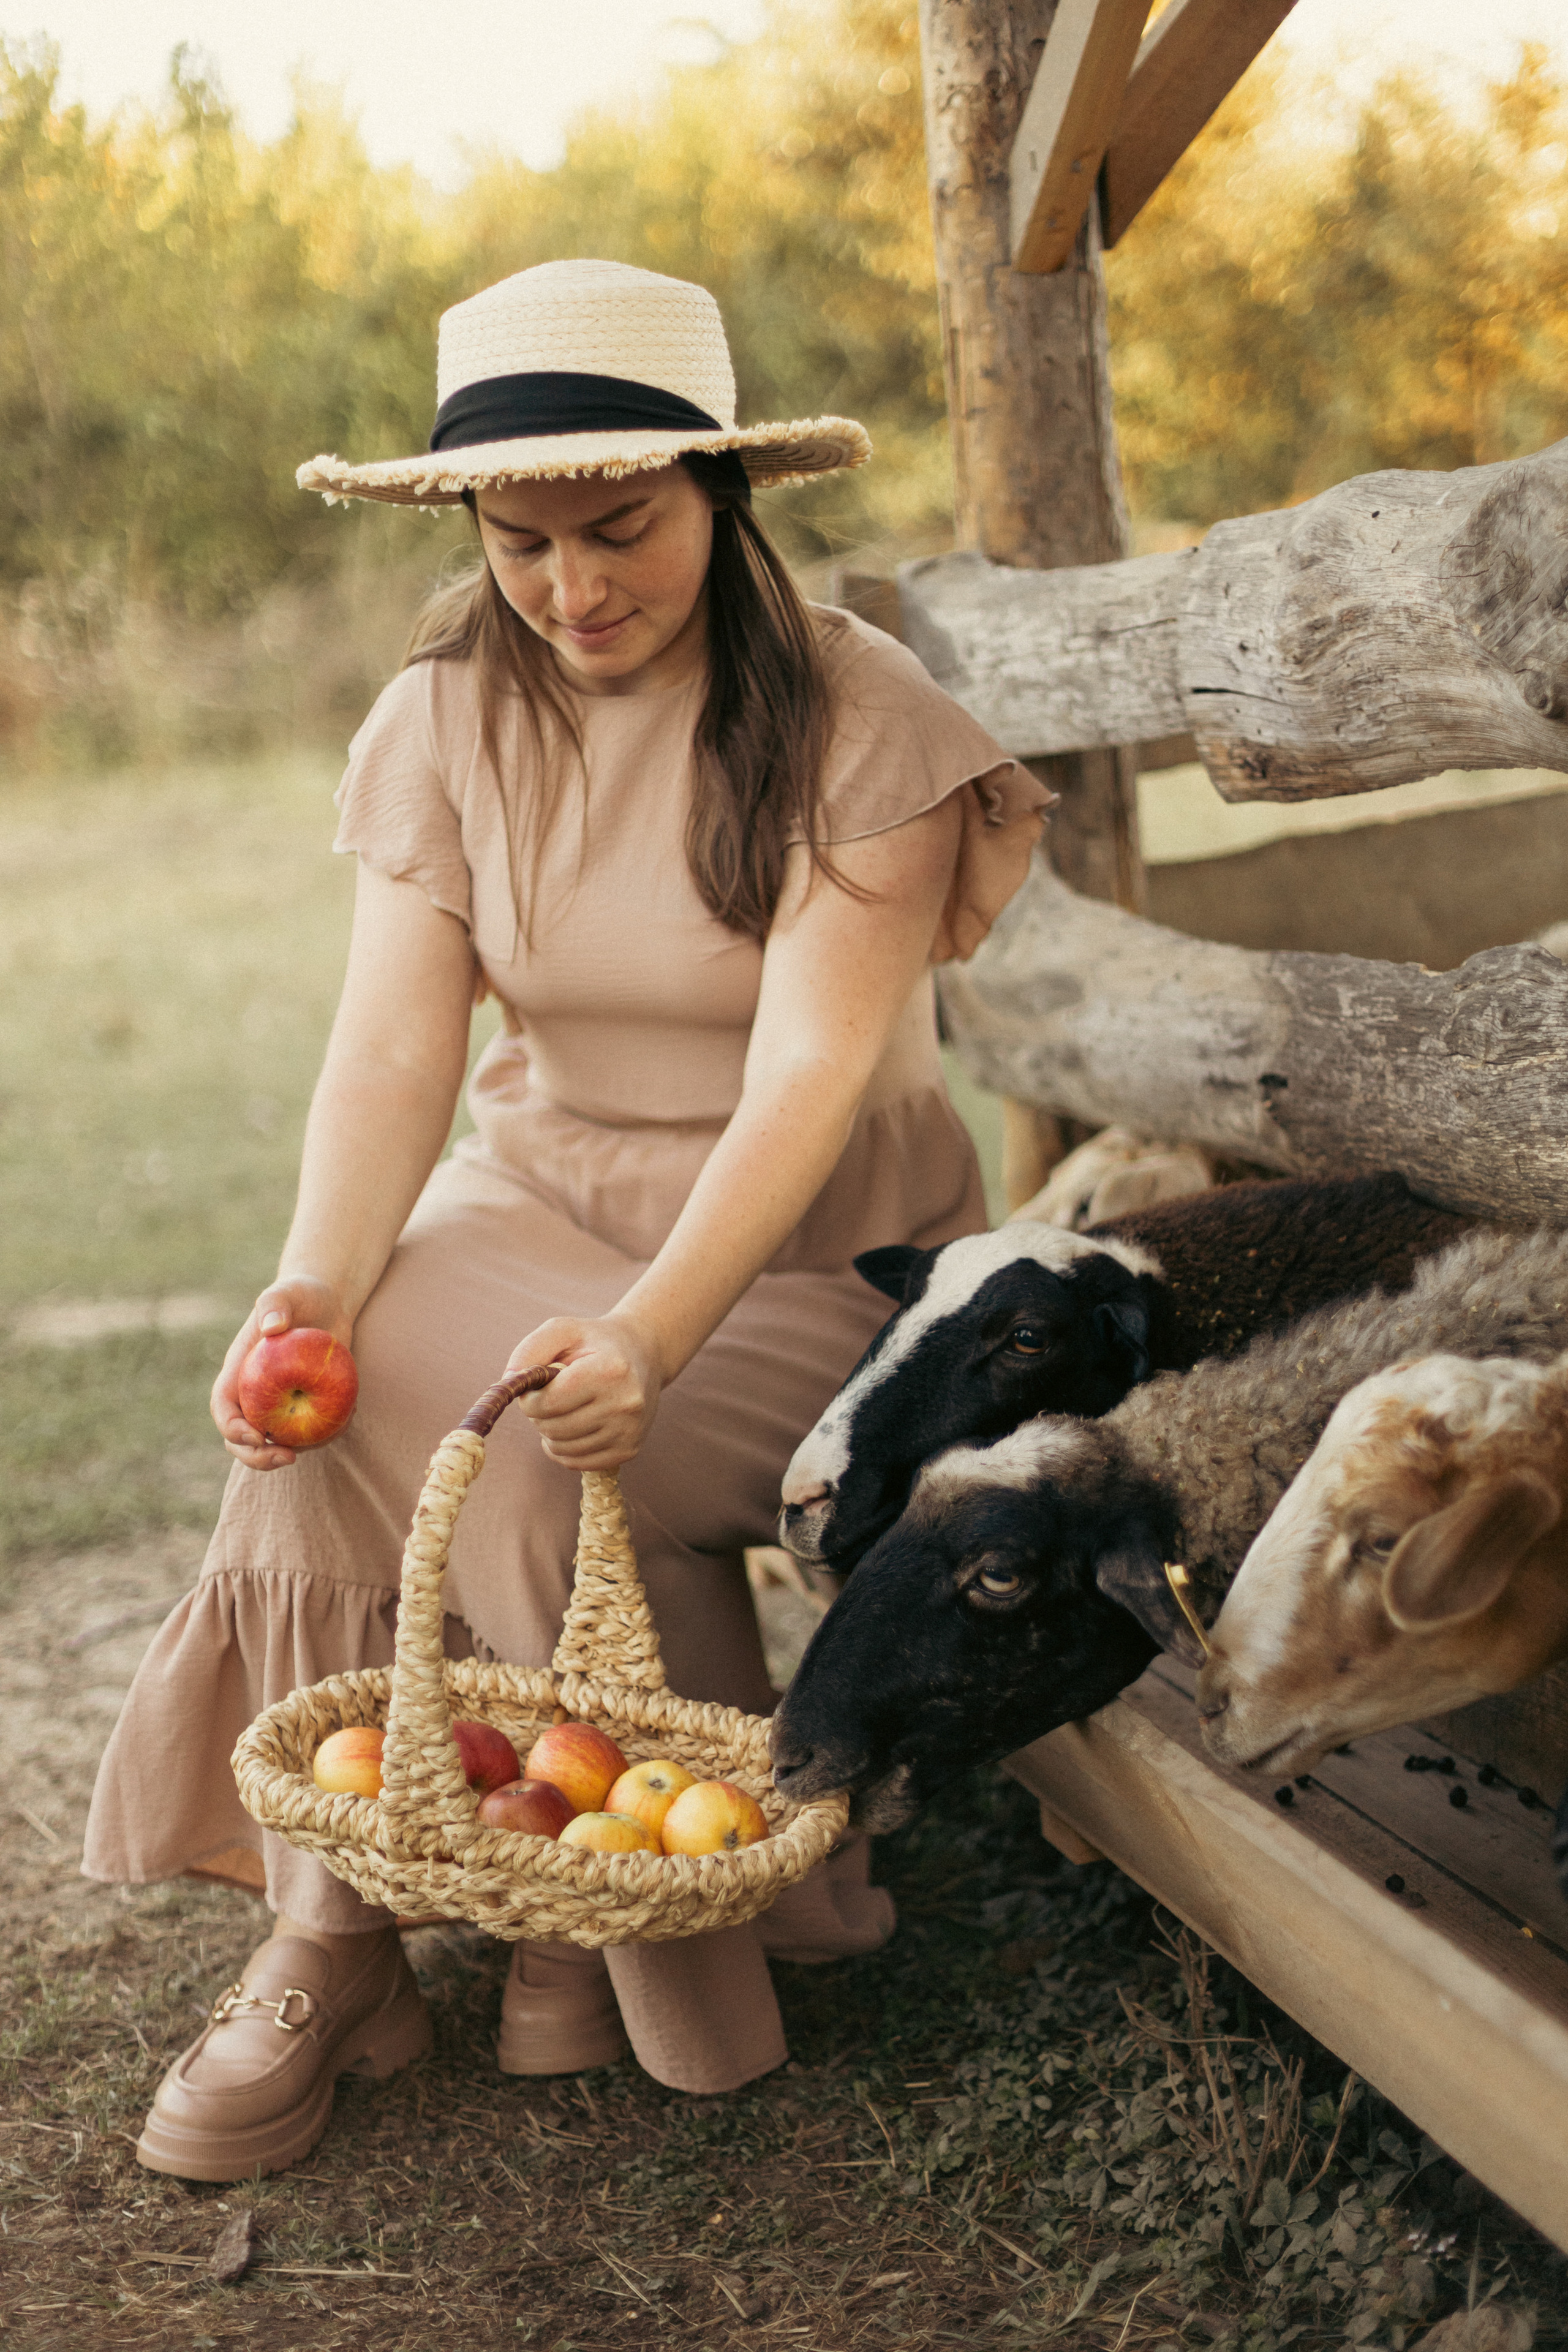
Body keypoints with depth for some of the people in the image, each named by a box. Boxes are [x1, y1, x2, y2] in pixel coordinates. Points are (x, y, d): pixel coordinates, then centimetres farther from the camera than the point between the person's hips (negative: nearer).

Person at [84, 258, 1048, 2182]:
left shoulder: (857, 720, -15)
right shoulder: (446, 719, -2)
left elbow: (810, 1071, -24)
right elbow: (395, 1044, -10)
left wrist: (651, 1331, -40)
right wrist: (318, 1282, -30)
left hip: (808, 1251, -3)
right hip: (535, 1203, 4)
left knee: (555, 1469, -29)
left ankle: (623, 1930, -3)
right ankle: (329, 1933, -11)